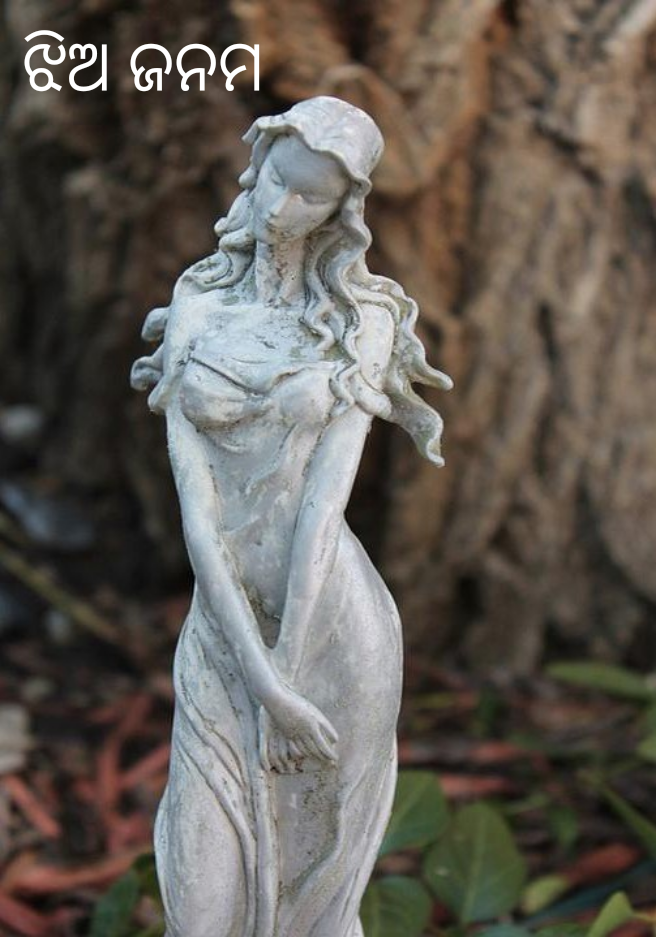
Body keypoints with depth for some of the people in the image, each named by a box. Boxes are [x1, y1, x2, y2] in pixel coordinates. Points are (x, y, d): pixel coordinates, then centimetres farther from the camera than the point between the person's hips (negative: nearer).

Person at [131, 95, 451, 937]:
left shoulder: (362, 321, -3)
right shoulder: (196, 306, 1)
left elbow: (327, 492, -11)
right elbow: (193, 502, -7)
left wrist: (288, 668, -15)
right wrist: (262, 680, -14)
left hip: (332, 623, -2)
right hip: (223, 628, 2)